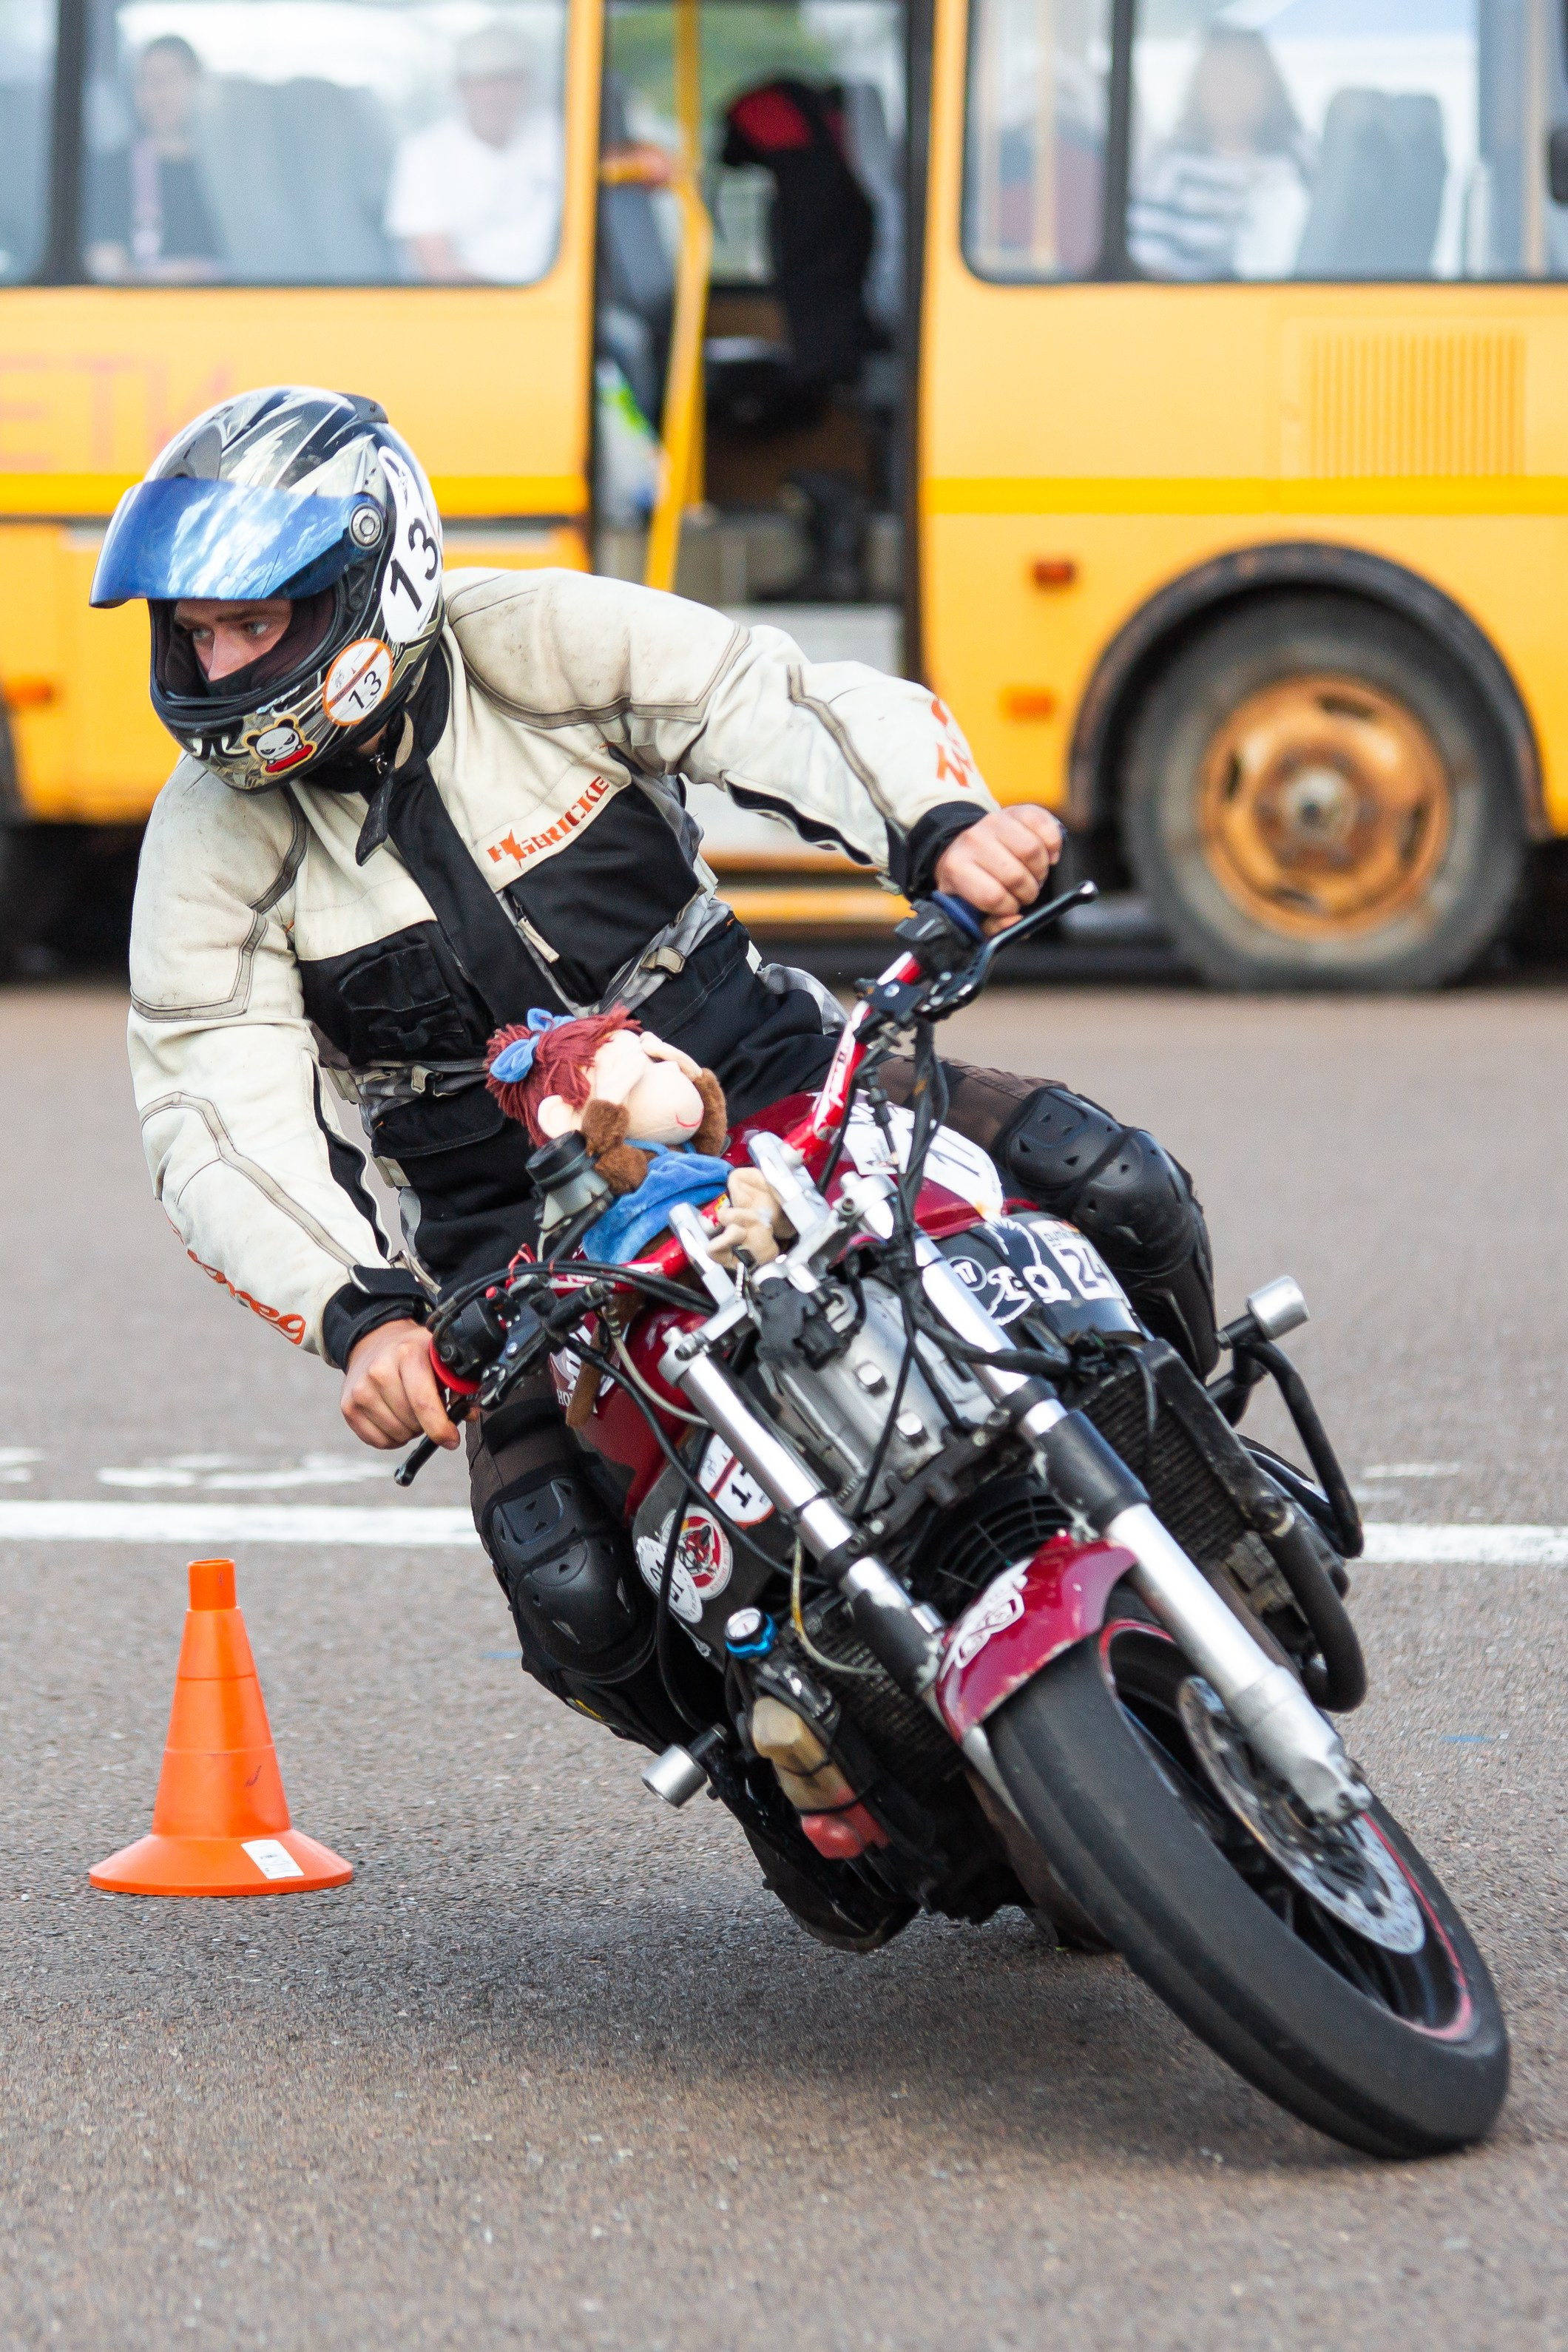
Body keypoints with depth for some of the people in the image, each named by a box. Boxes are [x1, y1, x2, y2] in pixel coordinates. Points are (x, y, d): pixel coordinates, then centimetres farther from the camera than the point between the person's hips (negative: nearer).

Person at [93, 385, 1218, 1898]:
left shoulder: (538, 644, -11)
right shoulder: (211, 841, -8)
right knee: (569, 1589, -25)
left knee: (1111, 1186, -18)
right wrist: (361, 1316, -32)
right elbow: (219, 1132, -15)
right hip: (515, 1206, 0)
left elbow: (800, 708, -17)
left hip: (751, 1077, 1)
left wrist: (941, 825, -39)